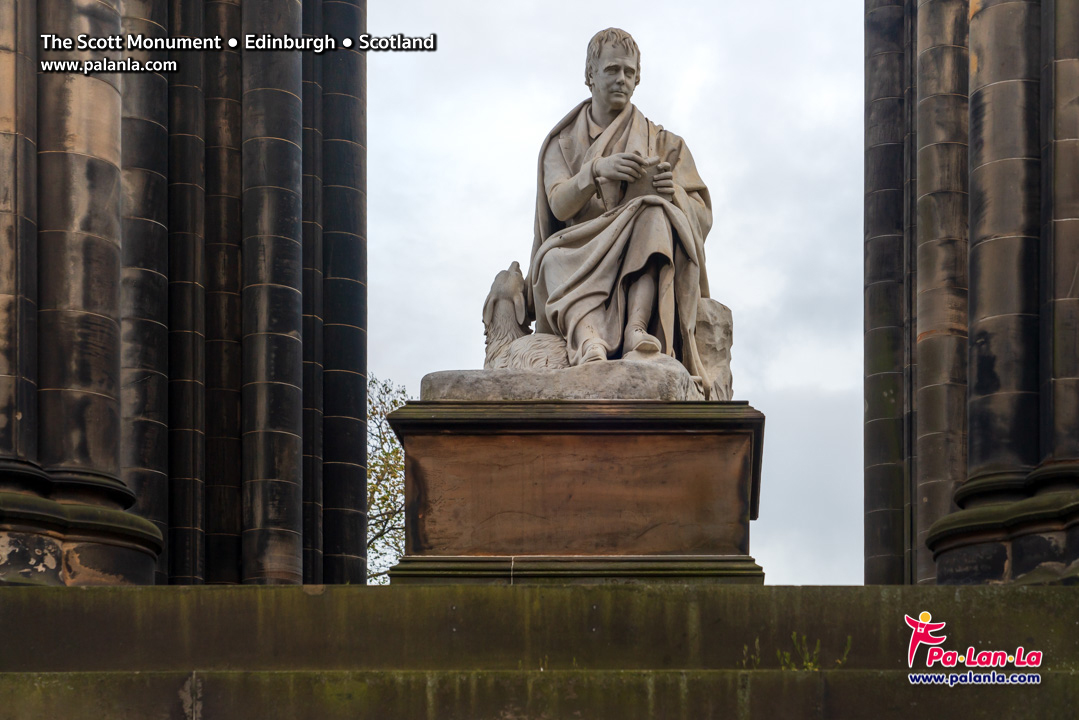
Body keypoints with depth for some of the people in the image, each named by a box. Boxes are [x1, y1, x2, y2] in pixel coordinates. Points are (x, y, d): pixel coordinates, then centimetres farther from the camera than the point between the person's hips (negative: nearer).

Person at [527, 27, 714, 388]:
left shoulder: (663, 142, 17)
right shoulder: (561, 144, 18)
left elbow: (701, 216, 5)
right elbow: (560, 205, -3)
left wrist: (673, 192, -19)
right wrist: (598, 170, -24)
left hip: (643, 269, 0)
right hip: (579, 258, 0)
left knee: (655, 214, -33)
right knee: (555, 259, -35)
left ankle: (637, 327, -52)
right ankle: (588, 336, -64)